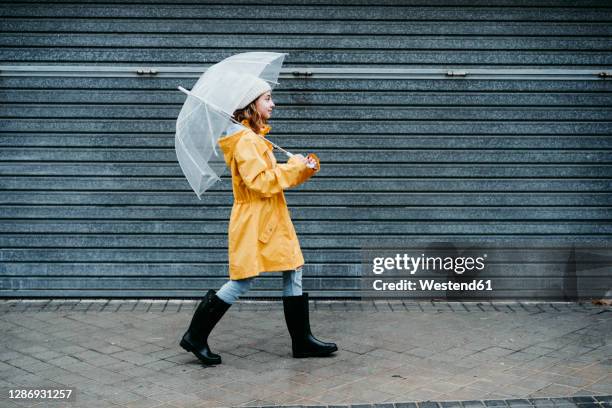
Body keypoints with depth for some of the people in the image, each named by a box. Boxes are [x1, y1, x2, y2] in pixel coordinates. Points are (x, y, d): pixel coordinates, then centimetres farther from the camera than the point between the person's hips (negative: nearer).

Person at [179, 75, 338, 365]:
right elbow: (262, 182, -24)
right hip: (253, 222, -10)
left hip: (270, 221, 10)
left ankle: (302, 341, 16)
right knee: (241, 282, -5)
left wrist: (302, 168, 4)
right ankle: (195, 336, 5)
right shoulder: (246, 140, -16)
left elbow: (273, 177, 19)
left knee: (293, 273, 9)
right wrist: (294, 166, -15)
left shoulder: (255, 138, 17)